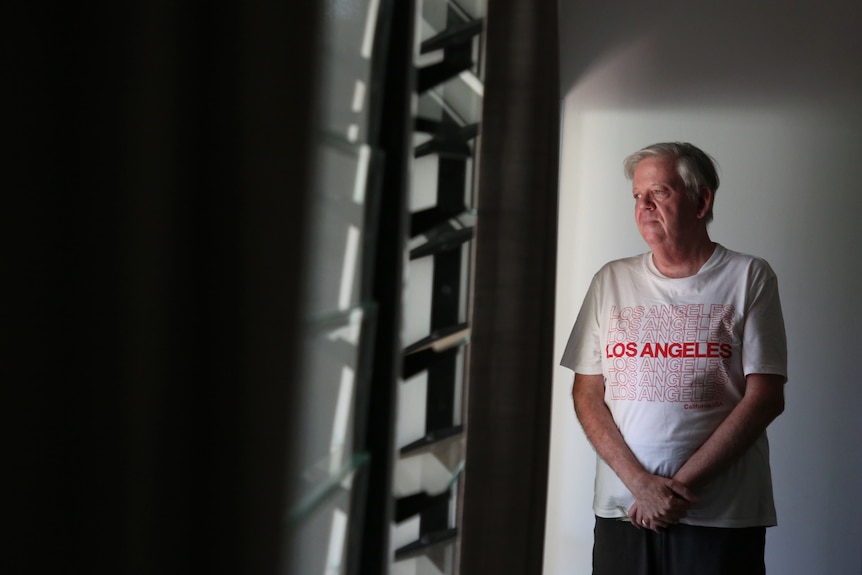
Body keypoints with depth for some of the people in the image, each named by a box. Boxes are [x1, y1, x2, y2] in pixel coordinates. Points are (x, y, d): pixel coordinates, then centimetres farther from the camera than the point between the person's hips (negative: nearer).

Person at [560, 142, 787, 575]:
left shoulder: (749, 278, 1)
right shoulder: (612, 281, 8)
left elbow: (765, 397, -5)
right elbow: (587, 394, 5)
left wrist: (681, 484, -11)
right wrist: (640, 482, -9)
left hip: (722, 518, -2)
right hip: (622, 508, 2)